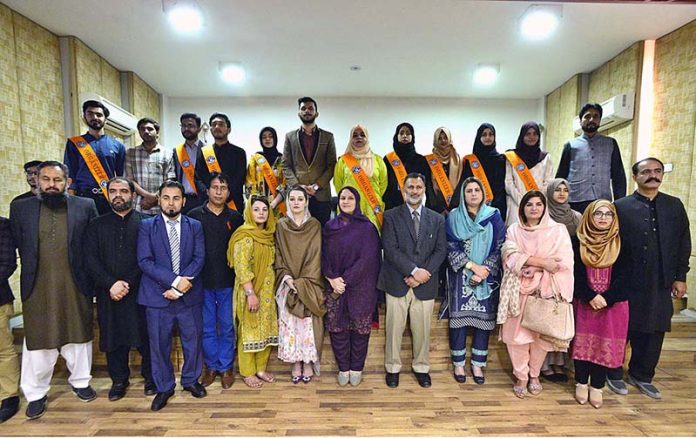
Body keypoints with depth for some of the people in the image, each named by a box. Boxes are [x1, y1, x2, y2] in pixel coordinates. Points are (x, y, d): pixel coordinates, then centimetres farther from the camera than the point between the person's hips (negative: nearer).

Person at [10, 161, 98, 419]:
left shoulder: (85, 206, -2)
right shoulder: (20, 208, 3)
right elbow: (16, 245, 6)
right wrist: (31, 269, 0)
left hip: (75, 286, 0)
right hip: (37, 288, 1)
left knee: (78, 336, 13)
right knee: (37, 340, 11)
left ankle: (80, 381, 33)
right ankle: (36, 393, 29)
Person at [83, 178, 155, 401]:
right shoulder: (96, 225, 9)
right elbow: (90, 259, 1)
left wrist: (128, 284, -12)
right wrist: (111, 284, -11)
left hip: (139, 291, -2)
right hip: (108, 293, 3)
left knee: (145, 337, 5)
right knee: (113, 339, 11)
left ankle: (151, 377, 23)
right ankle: (119, 380, 30)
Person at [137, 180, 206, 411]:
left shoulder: (195, 226, 4)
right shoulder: (146, 226, 0)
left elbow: (199, 258, -4)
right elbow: (144, 261, -9)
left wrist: (180, 287, -14)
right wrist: (175, 280, -19)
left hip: (189, 295, 1)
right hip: (157, 296, -1)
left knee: (193, 340, 12)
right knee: (159, 345, 11)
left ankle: (191, 380, 34)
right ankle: (164, 388, 31)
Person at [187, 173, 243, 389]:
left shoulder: (235, 218, 3)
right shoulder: (194, 215, -1)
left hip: (228, 282, 0)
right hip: (202, 282, 0)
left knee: (227, 327, 9)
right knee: (207, 328, 12)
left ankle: (226, 367, 25)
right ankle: (211, 366, 29)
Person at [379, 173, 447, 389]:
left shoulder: (437, 219, 9)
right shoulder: (391, 216, 1)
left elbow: (440, 251, 2)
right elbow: (390, 249, -9)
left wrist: (424, 274, -10)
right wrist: (414, 271, -16)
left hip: (425, 284, 2)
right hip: (397, 282, -2)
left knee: (422, 329, 11)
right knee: (394, 328, 7)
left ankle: (421, 367, 31)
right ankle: (392, 368, 26)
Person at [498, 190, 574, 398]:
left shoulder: (558, 230, 3)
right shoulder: (514, 230, 5)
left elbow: (565, 262, -7)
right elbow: (511, 257, -9)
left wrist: (528, 262, -13)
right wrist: (542, 262, -17)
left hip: (545, 291, 0)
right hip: (519, 290, 0)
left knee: (541, 334, 7)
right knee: (517, 333, 1)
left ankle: (534, 374, 30)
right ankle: (521, 377, 19)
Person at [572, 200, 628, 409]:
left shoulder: (620, 243, 2)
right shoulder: (579, 242, 1)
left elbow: (622, 275, -3)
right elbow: (576, 273, -4)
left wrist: (606, 298, -14)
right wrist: (591, 297, -15)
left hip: (613, 303, 1)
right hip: (584, 302, 0)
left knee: (606, 344, 4)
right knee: (583, 342, 5)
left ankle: (596, 387, 18)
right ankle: (581, 384, 19)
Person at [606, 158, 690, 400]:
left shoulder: (675, 206, 8)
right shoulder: (621, 207, -4)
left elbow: (684, 243, 10)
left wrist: (680, 277, 6)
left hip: (661, 284, 4)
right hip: (628, 283, -4)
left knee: (654, 332, 12)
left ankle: (642, 376, 31)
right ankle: (614, 374, 25)